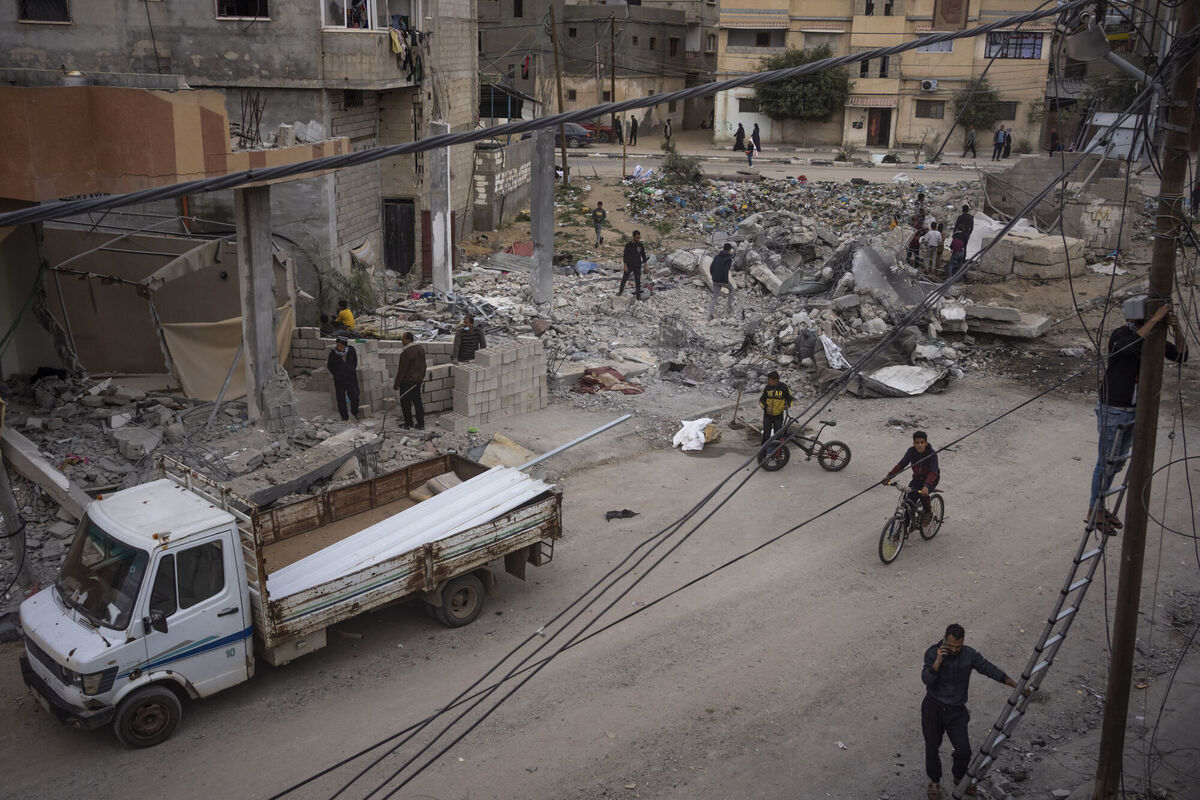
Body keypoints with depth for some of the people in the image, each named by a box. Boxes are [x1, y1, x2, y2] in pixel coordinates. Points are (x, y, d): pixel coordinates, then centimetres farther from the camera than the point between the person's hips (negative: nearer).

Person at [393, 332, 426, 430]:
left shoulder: (406, 353, -23)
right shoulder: (421, 349, 3)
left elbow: (402, 370, -20)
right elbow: (423, 365, 14)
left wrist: (396, 384, -13)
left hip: (407, 381, -8)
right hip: (418, 380, 8)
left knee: (405, 403, 5)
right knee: (417, 401, 13)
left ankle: (408, 423, 13)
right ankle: (421, 424, 16)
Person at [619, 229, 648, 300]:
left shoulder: (641, 245, -1)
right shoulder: (628, 245, -10)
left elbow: (643, 255, 7)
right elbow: (625, 256, -8)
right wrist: (625, 266, -13)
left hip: (637, 266, 2)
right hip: (629, 266, -2)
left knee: (638, 281, 2)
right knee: (624, 279, 10)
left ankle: (638, 295, 10)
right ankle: (621, 291, 30)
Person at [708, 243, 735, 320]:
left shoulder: (717, 256, 9)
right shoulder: (729, 258, -9)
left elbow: (711, 268, 9)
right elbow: (726, 270, -21)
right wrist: (726, 282, -18)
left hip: (715, 281, 4)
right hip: (723, 281, -4)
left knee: (714, 298, 9)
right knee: (731, 289, 26)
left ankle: (711, 314, -7)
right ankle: (730, 306, 24)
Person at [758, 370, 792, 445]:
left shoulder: (783, 387, -12)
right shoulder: (767, 387, -7)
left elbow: (790, 398, -1)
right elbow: (762, 399, 0)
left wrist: (788, 405, -22)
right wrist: (766, 407, -19)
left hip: (778, 414, -1)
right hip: (768, 414, 1)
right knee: (766, 434, -1)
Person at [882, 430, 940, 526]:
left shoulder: (932, 453, -25)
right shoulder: (911, 451, -14)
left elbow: (933, 472, -35)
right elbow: (901, 464, -18)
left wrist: (926, 486, -52)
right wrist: (889, 476, -32)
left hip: (931, 478, -4)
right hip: (918, 478, 4)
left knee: (923, 493, -31)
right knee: (909, 498, -14)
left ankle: (928, 512, -2)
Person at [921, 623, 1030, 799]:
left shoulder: (969, 654, -5)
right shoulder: (933, 653, -11)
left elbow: (990, 669, -2)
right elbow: (926, 679, -18)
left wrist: (1017, 685, -4)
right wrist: (938, 661, -31)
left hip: (956, 710, 1)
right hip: (933, 707, -1)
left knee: (964, 750, -4)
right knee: (932, 747, 8)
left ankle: (959, 777, 28)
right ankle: (935, 781, 35)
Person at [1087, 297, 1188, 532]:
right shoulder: (1121, 335, -23)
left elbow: (1181, 356, -6)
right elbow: (1130, 346, -47)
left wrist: (1176, 328, -23)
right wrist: (1155, 319, -44)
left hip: (1134, 410, 8)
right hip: (1112, 410, -8)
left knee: (1118, 461, 18)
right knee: (1106, 462, 2)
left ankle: (1100, 506, 32)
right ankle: (1094, 511, 17)